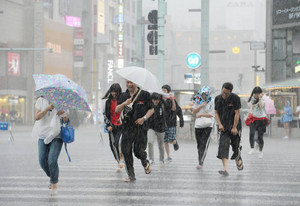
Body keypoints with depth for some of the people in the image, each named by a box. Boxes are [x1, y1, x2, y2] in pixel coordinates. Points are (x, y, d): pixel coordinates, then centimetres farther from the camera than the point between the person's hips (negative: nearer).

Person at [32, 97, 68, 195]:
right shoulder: (41, 101, 2)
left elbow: (67, 120, 3)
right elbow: (37, 117, -8)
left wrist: (64, 114, -19)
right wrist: (48, 108, -21)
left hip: (56, 136, -2)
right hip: (43, 135, 2)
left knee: (52, 160, -14)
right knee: (42, 161, -3)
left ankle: (54, 184, 5)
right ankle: (52, 177, 27)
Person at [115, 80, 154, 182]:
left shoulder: (144, 95, 1)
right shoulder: (124, 96, 12)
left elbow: (151, 109, 4)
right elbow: (117, 110, 6)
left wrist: (144, 118, -12)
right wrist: (124, 104, -13)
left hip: (140, 127, -3)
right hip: (127, 127, 3)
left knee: (138, 151, -7)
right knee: (125, 151, -4)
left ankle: (145, 163, 29)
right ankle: (131, 175, 5)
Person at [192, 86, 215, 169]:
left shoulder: (211, 101, -4)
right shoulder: (198, 100, 9)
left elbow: (211, 114, -8)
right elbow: (194, 111, 4)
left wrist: (200, 114, -7)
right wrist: (201, 105, -9)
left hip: (208, 125, -4)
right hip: (198, 125, 4)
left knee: (204, 144, -12)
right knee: (199, 144, 8)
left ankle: (201, 162, -15)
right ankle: (200, 161, 20)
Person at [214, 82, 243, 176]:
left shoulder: (235, 98, -11)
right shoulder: (218, 98, 1)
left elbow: (237, 113, -11)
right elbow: (216, 112, 7)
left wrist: (234, 127, -14)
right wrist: (219, 124, -7)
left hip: (234, 126, -2)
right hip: (224, 127, 2)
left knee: (236, 146, 8)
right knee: (223, 147, -13)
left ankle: (238, 160, 41)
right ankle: (225, 169, -21)